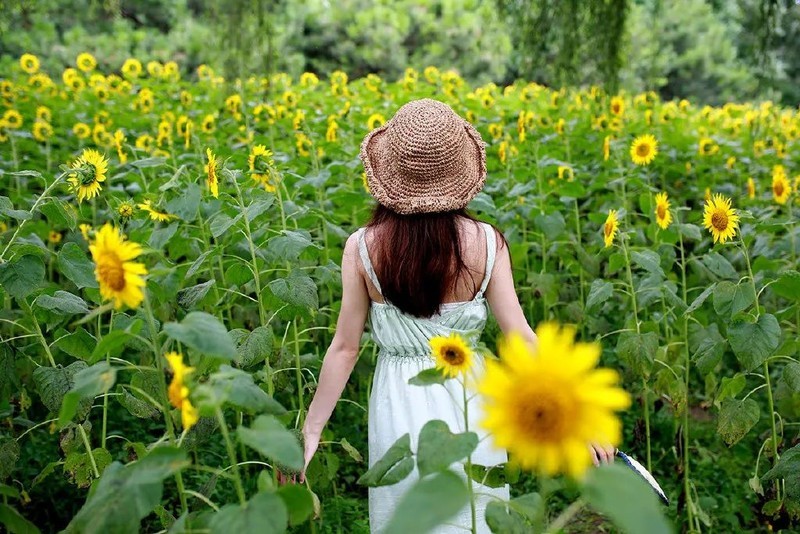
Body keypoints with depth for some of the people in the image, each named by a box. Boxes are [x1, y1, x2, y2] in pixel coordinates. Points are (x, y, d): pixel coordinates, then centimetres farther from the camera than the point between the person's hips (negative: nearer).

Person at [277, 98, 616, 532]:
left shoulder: (361, 247, -12)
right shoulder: (486, 242, -12)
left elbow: (344, 348, -9)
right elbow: (520, 338, -12)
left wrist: (311, 432, 1)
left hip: (399, 407, 1)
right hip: (468, 406, 0)